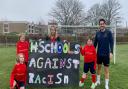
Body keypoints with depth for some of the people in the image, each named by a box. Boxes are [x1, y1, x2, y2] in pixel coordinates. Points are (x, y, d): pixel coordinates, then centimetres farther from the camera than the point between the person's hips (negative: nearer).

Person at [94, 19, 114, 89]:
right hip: (99, 54, 4)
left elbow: (111, 42, -8)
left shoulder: (108, 32, -7)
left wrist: (111, 52, -16)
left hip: (106, 54, -3)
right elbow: (95, 43, 7)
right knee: (99, 67, 16)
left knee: (106, 69, 3)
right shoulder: (97, 33, 2)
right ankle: (98, 81, 33)